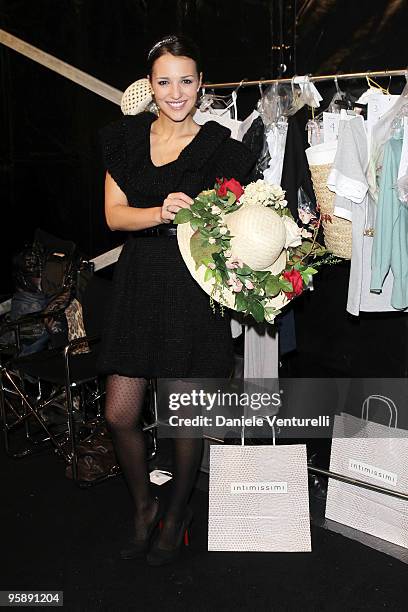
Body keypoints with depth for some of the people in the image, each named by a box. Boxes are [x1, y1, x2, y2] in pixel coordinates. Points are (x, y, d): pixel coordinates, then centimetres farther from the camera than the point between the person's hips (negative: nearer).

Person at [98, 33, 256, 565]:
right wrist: (162, 211, -17)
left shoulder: (219, 147, 0)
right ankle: (143, 506, 30)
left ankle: (177, 513, 32)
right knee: (119, 415, 2)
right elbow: (114, 214, 2)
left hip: (193, 288, -3)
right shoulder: (126, 137, 9)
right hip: (138, 283, 3)